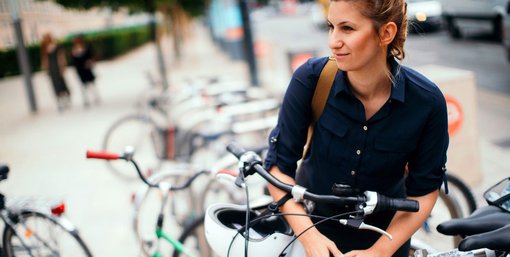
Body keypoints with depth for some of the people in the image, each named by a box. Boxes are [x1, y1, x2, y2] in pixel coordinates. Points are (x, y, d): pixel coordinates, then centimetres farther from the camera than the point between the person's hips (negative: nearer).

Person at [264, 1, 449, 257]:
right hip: (311, 220, 0)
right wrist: (309, 235, -25)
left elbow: (423, 191, -11)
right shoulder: (310, 79, -23)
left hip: (383, 234, 0)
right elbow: (279, 163, -16)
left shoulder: (427, 102, -21)